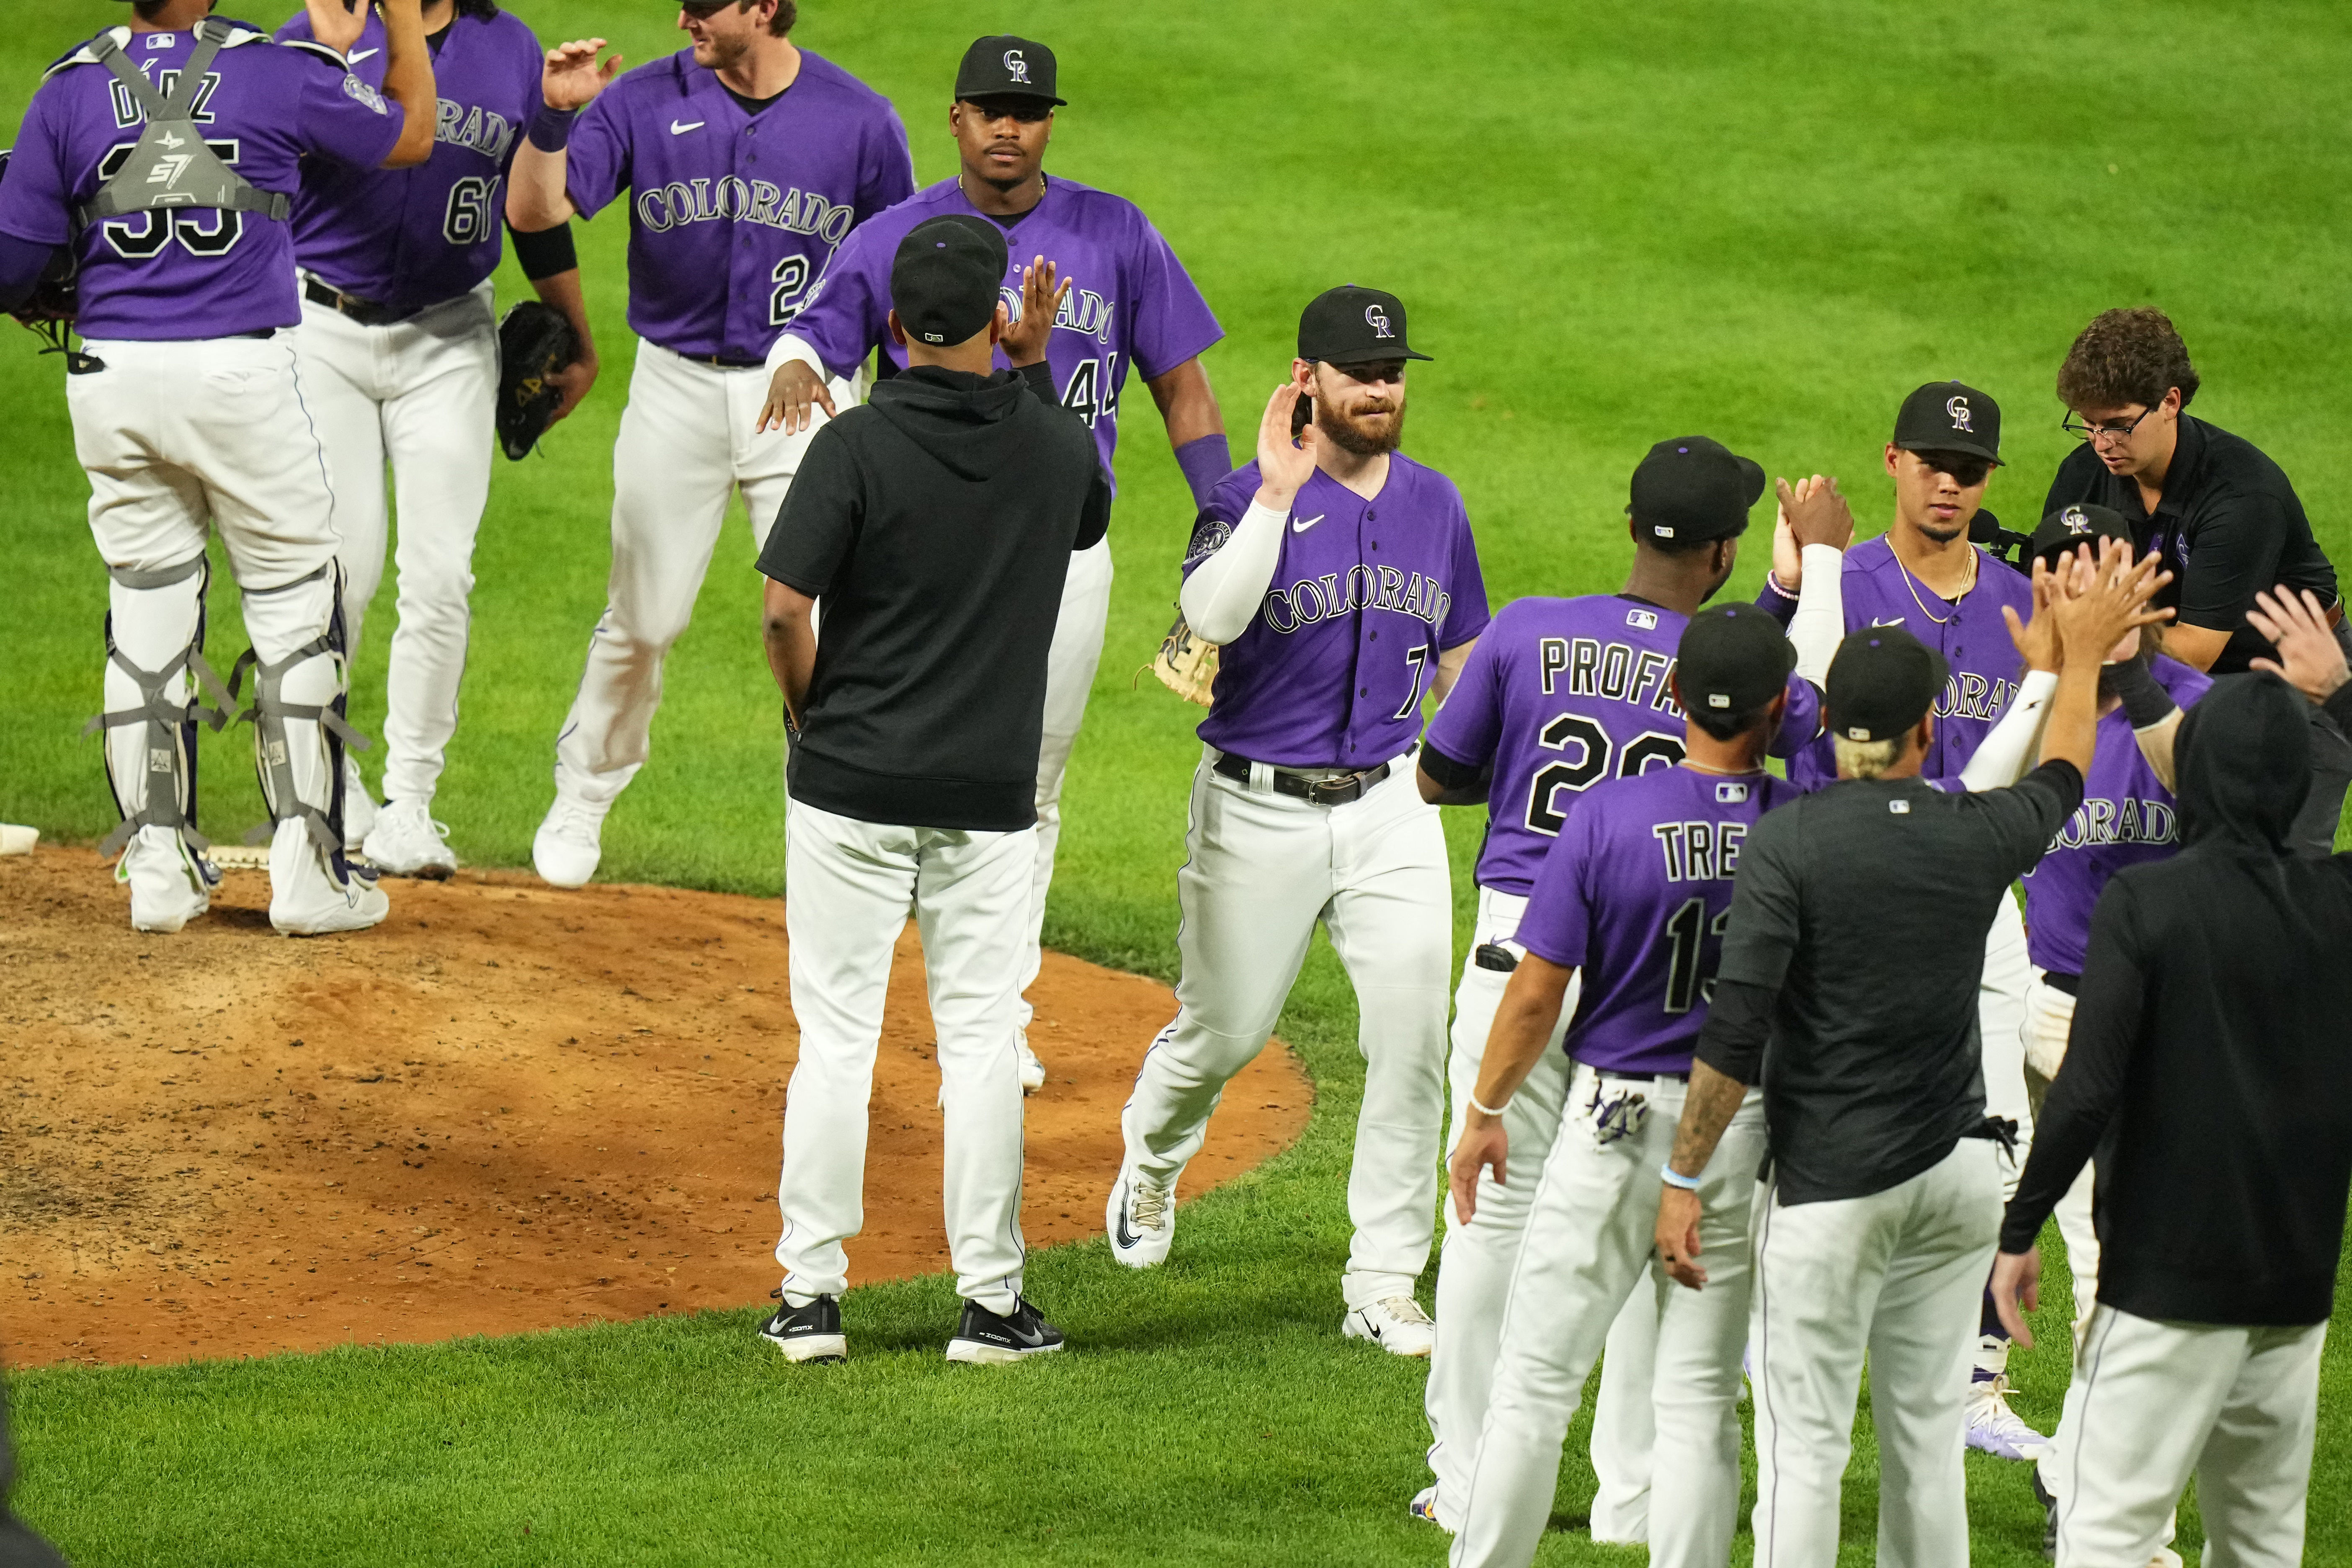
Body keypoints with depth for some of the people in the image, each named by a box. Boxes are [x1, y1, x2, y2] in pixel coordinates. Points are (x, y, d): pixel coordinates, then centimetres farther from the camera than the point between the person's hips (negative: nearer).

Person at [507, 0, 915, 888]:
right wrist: (553, 117, -30)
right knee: (641, 621, 11)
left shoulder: (859, 120, -5)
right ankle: (583, 800, 32)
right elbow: (532, 213, -12)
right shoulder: (643, 104, -5)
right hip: (677, 389, 1)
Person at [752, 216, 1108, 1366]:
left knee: (836, 1035, 4)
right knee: (981, 1037, 7)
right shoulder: (1054, 445, -1)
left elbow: (786, 608, -15)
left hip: (852, 791, -2)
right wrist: (1035, 371, 23)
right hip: (991, 795, 2)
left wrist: (811, 717, 3)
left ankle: (810, 1295, 6)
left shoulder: (859, 444, -11)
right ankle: (989, 1302, 8)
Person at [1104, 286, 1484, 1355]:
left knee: (1414, 1036, -7)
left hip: (1390, 806, 4)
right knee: (1223, 1030, 8)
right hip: (1258, 812, -3)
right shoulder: (1249, 500, -10)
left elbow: (1459, 661, 16)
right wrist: (1279, 494, -33)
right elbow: (1211, 616, -30)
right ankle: (1151, 1160, 43)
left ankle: (1385, 1286, 0)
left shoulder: (1434, 505, 7)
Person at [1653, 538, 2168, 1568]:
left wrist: (1683, 1180, -11)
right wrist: (2080, 653, 40)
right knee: (1927, 1426, 14)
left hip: (1832, 1181, -4)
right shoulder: (1978, 836, 0)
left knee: (1805, 1442, -3)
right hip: (1959, 1166, 4)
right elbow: (2059, 779, 25)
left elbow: (1734, 1035, -17)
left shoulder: (1787, 843, -13)